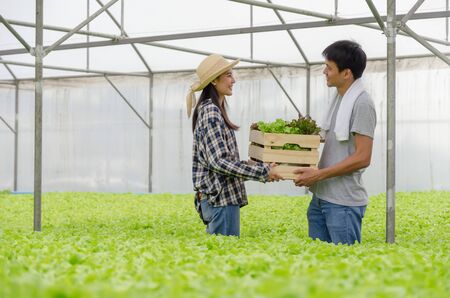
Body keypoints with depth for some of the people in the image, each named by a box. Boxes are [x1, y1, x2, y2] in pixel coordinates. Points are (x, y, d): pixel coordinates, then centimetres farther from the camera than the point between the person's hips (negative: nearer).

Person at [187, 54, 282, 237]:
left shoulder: (212, 110, 16)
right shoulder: (210, 112, -14)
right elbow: (219, 161, -21)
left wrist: (253, 165, 23)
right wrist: (263, 172, -19)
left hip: (216, 196, 10)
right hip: (221, 197, -10)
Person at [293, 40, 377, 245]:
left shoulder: (361, 104, -14)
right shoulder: (339, 98, 13)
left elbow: (362, 158, -17)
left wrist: (318, 175, -16)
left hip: (343, 203, -9)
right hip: (320, 197, 9)